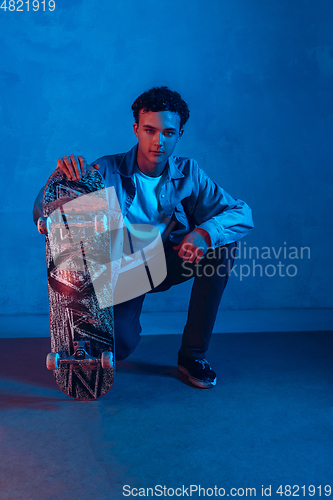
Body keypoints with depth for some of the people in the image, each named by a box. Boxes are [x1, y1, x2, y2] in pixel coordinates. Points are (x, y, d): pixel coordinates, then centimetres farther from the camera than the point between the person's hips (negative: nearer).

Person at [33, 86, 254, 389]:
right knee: (119, 345, -26)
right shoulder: (108, 171, -16)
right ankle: (126, 324, 18)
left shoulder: (188, 174, -9)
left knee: (223, 243, -23)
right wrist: (62, 175, -41)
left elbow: (242, 214, -13)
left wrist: (205, 232, -35)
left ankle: (193, 354, -11)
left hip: (169, 262, 3)